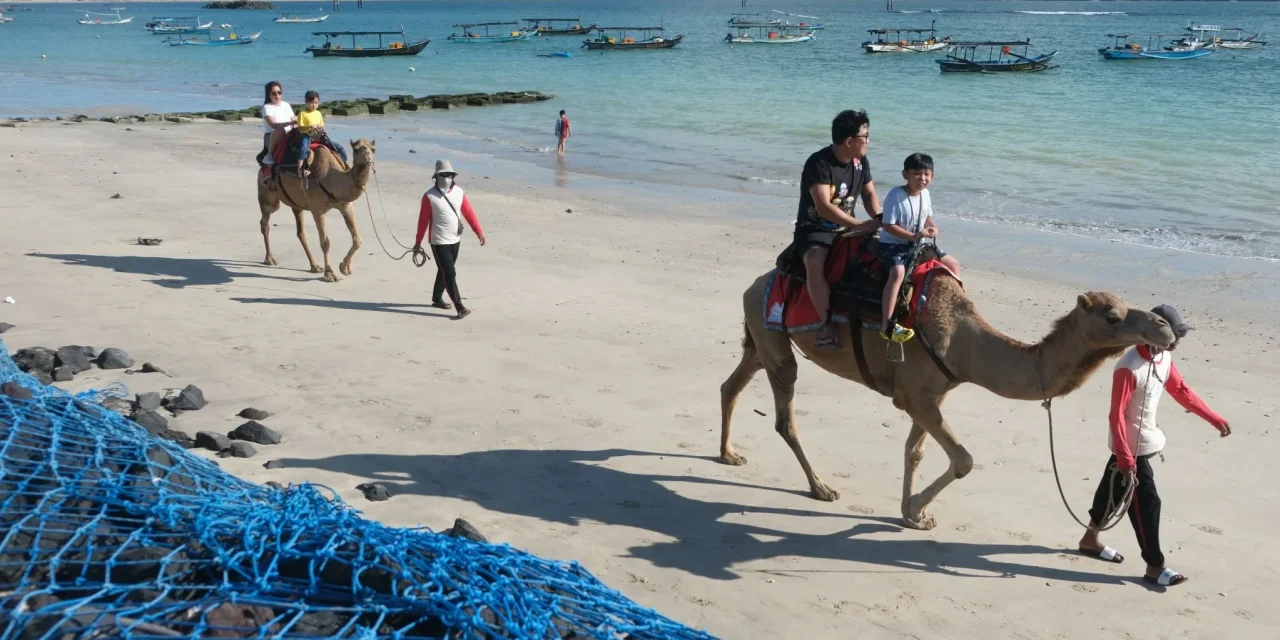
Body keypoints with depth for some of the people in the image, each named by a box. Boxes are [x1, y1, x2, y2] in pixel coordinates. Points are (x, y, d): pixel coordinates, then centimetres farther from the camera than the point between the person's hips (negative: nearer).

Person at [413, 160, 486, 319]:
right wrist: (418, 242, -2)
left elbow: (468, 213, 3)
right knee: (450, 274, -9)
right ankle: (460, 307, -10)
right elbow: (423, 220, -7)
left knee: (445, 271, 19)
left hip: (455, 240, 6)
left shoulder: (459, 192, 1)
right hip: (439, 242, -6)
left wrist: (479, 232, -3)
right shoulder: (429, 196, -13)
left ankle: (437, 299, 37)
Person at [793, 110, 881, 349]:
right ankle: (827, 324, -38)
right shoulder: (819, 163, -19)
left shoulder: (861, 163, 5)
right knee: (815, 261, -38)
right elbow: (823, 206, -28)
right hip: (814, 230, -7)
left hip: (845, 230, 7)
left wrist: (880, 219, -7)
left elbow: (869, 195, 14)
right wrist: (859, 225, -33)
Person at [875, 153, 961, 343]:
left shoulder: (925, 194, 4)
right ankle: (887, 324, -40)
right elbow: (888, 225, -21)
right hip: (893, 244, -8)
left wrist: (933, 228, -4)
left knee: (953, 264, 9)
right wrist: (913, 236, -27)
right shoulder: (896, 196, -19)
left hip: (917, 244, 8)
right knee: (898, 271, -37)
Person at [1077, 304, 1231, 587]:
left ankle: (1090, 538, 37)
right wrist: (1125, 458, -27)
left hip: (1147, 442, 8)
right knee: (1145, 503, -4)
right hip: (1131, 447, -8)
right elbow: (1116, 415, -25)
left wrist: (1215, 420, 15)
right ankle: (1154, 566, 4)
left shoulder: (1165, 358, -1)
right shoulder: (1129, 368, -27)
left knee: (1113, 489, 21)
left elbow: (1182, 391, 13)